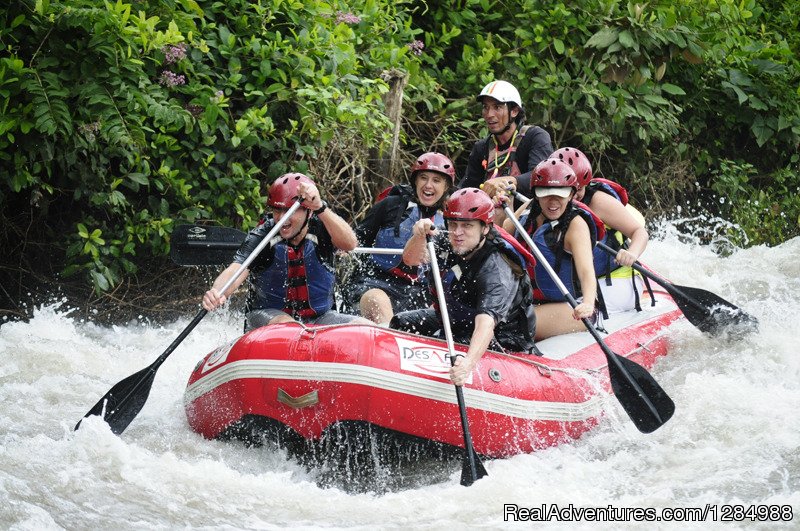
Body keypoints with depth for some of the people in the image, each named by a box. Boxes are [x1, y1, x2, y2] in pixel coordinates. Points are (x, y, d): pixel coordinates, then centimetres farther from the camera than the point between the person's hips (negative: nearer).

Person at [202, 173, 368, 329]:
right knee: (285, 324, -35)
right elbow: (235, 271, -23)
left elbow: (350, 244, -28)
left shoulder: (320, 230, -7)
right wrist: (217, 292, -46)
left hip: (318, 318, 2)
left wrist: (320, 208, -41)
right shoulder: (261, 236, -9)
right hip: (268, 315, -2)